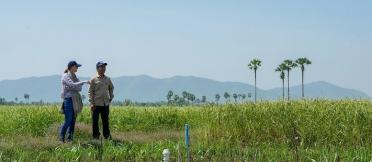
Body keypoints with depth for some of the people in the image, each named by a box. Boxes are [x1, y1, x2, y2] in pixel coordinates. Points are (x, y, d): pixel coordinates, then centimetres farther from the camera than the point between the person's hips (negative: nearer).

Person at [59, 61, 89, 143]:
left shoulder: (74, 76, 16)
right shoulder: (66, 76, -8)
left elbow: (79, 88, 13)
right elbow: (73, 85, -22)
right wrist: (84, 82, -20)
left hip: (75, 101, 8)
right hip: (69, 99, -8)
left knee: (73, 120, 6)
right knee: (68, 121, -9)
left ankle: (70, 138, 9)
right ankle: (61, 138, 1)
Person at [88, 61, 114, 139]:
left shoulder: (108, 79, 8)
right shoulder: (94, 79, -5)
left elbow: (111, 88, 26)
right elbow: (90, 92, -5)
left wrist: (111, 97, 17)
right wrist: (92, 103, -11)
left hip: (106, 104, 4)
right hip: (97, 104, -4)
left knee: (105, 120, 9)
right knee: (95, 120, 2)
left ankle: (107, 135, 17)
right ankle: (96, 135, 11)